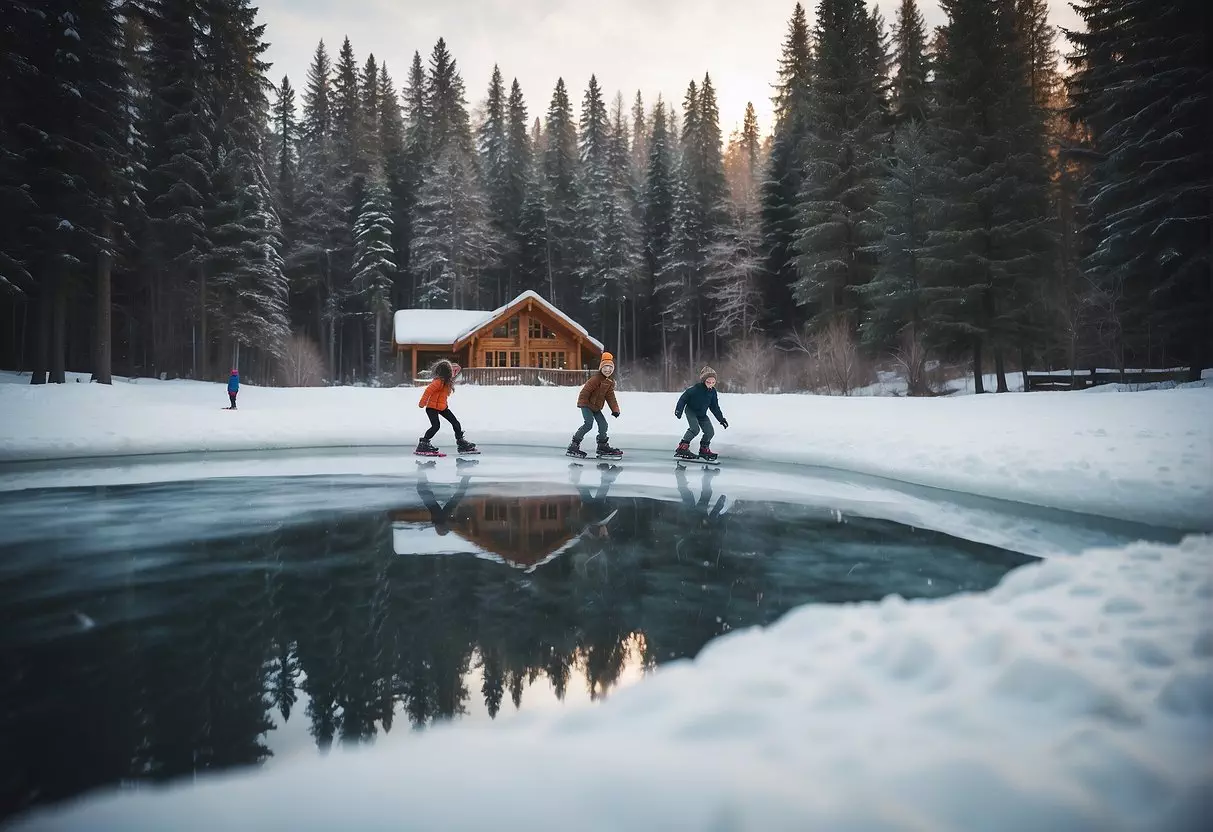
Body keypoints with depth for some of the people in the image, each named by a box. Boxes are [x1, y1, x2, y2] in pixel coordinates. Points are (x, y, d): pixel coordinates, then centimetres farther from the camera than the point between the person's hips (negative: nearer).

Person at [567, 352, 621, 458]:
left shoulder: (611, 382, 7)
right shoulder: (596, 378, -20)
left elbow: (610, 397, 9)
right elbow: (585, 391, -20)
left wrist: (615, 409, 1)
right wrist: (583, 402, -22)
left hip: (596, 407, 8)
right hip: (586, 404, -8)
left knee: (603, 424, 5)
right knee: (589, 423, -21)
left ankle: (603, 447, 20)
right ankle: (573, 446, -19)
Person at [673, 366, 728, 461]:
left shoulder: (713, 392, -5)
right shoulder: (695, 389, -24)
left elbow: (715, 407, 6)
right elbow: (683, 398, -17)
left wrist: (721, 419, 6)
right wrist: (678, 410, -20)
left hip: (702, 414, 6)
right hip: (691, 411, -6)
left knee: (710, 432, -3)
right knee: (695, 429, -26)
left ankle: (704, 450, 15)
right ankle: (682, 448, -20)